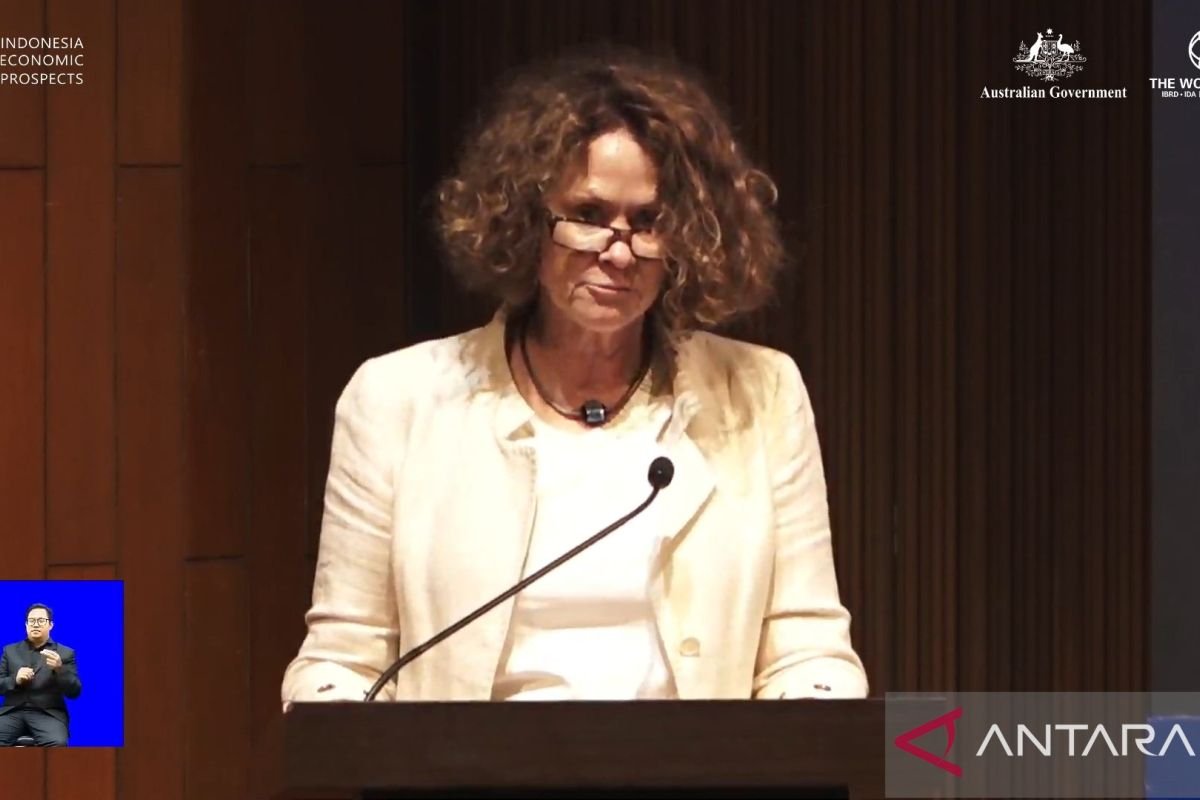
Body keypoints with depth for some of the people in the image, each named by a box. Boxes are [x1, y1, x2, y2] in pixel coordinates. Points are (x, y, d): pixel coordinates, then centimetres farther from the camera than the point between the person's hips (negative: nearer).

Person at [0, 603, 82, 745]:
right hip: (13, 711, 1)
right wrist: (15, 680, -8)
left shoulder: (65, 653, 12)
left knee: (57, 743, -34)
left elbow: (74, 691, 4)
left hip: (48, 713, -1)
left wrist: (59, 669, -13)